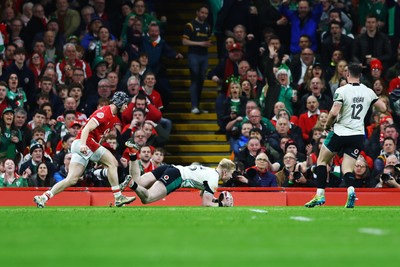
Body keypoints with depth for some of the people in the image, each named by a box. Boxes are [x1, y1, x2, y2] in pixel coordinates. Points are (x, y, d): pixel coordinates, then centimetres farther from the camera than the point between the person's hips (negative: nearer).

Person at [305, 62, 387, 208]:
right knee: (347, 169, 5)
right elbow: (383, 108, 11)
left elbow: (334, 112, -19)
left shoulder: (341, 91, -11)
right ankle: (351, 190, -28)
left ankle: (320, 195, 8)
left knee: (322, 160, 16)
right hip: (358, 135, 4)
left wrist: (327, 125, 0)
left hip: (340, 132, -4)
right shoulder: (368, 92, 3)